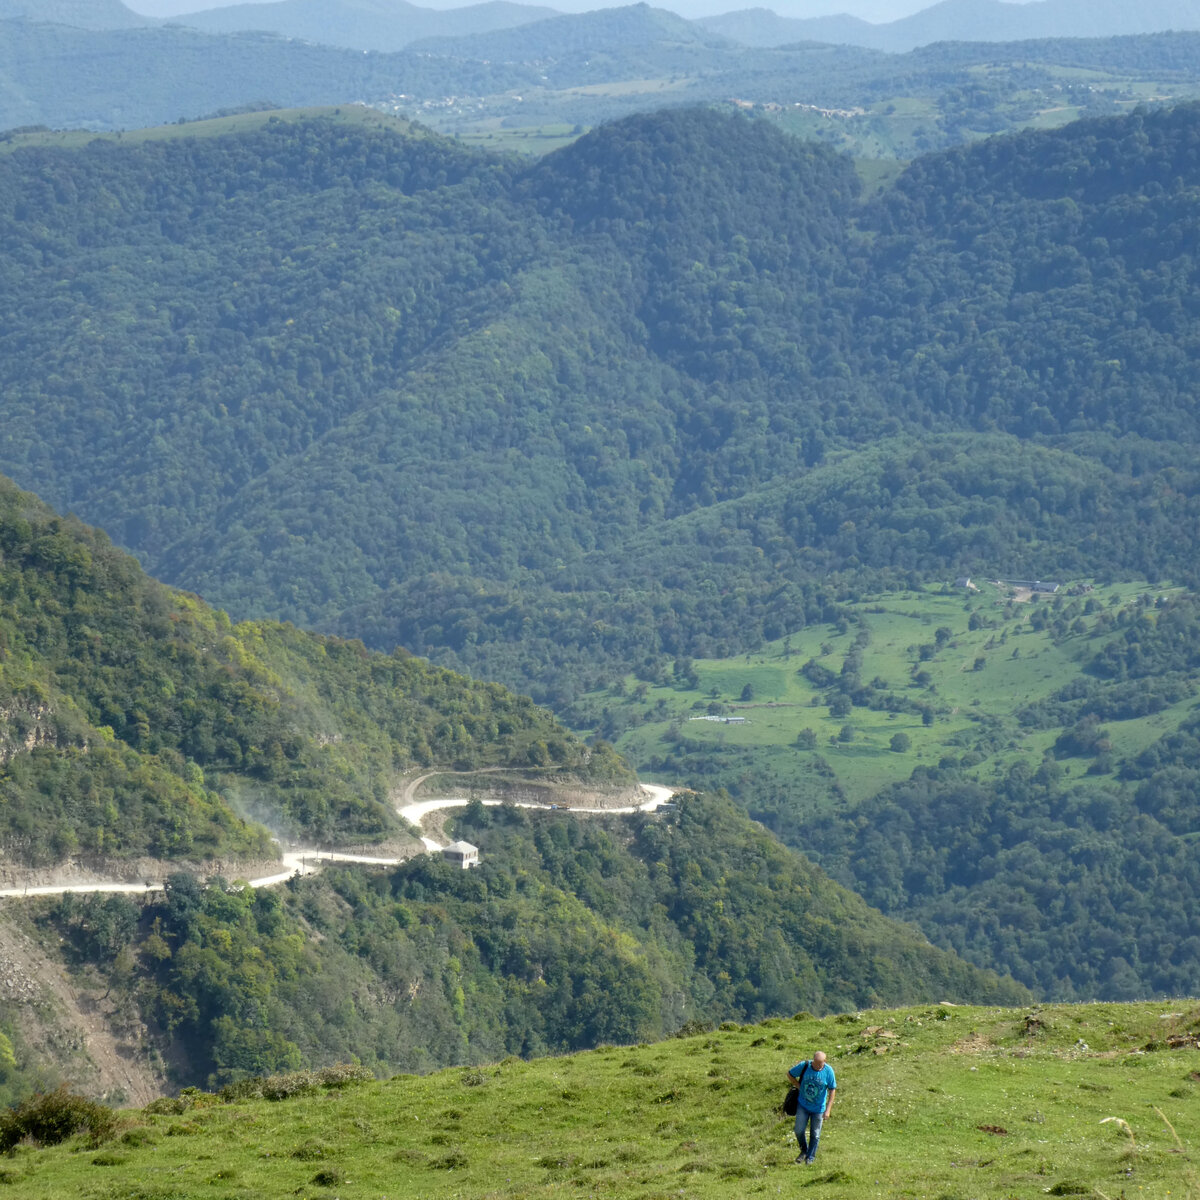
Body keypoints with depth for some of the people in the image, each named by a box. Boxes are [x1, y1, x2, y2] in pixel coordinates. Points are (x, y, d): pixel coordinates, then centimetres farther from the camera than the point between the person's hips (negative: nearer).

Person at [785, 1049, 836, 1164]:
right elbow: (790, 1075, 3)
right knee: (799, 1130, -3)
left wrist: (828, 1110, -10)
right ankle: (804, 1151, 24)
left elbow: (832, 1090, -7)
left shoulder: (828, 1071, -15)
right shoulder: (804, 1066, -14)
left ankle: (810, 1157, 25)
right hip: (803, 1105, 1)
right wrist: (799, 1087, -6)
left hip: (819, 1108, -1)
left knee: (815, 1134, 7)